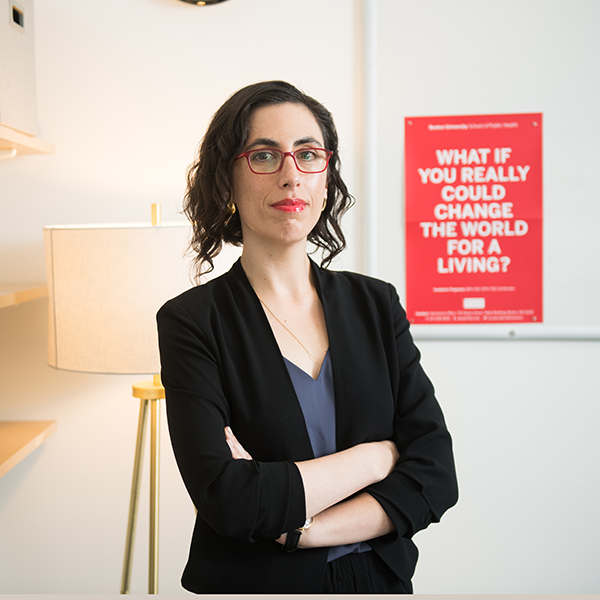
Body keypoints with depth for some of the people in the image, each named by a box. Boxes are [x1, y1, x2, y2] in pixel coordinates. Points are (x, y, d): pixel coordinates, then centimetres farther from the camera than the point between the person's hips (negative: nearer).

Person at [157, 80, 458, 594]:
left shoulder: (376, 303, -4)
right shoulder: (191, 321, -14)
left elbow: (436, 474, -10)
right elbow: (227, 500, -24)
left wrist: (293, 526, -21)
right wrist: (376, 456, -16)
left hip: (377, 577, 3)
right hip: (251, 581, -2)